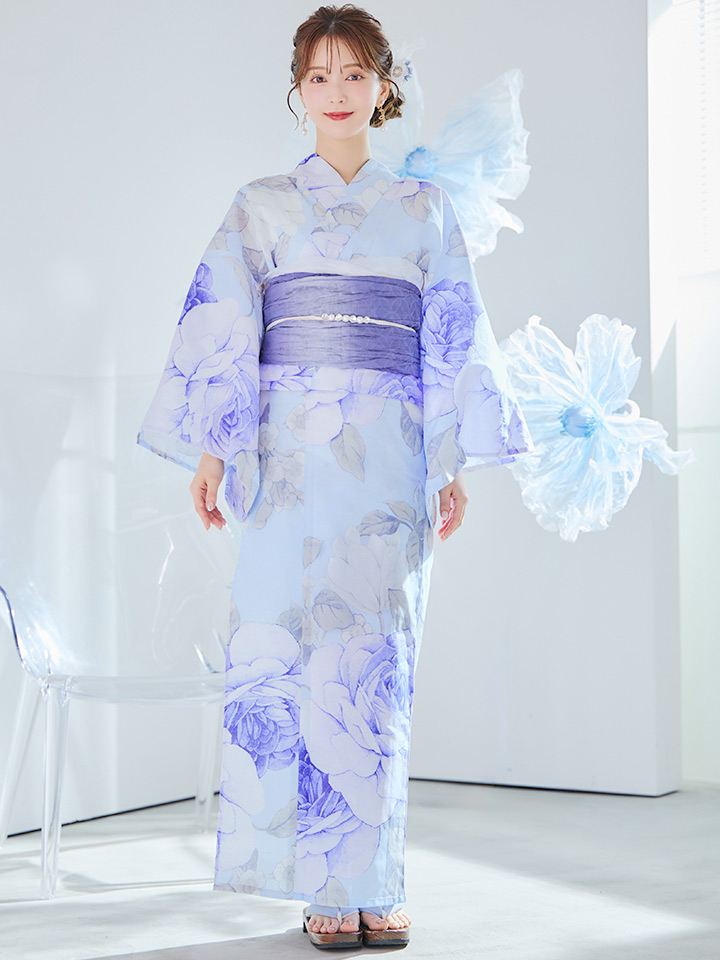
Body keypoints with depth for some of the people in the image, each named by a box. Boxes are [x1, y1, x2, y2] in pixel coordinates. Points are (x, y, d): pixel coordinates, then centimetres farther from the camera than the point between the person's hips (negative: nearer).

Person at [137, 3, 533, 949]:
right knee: (288, 649, -6)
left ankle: (370, 880, 7)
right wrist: (212, 448, -5)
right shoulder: (260, 205, 12)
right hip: (291, 450, 0)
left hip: (389, 454, 1)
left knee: (375, 662, -2)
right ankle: (327, 884, 2)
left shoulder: (425, 206, 14)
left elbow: (454, 338, 9)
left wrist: (455, 463, 1)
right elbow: (223, 325, 5)